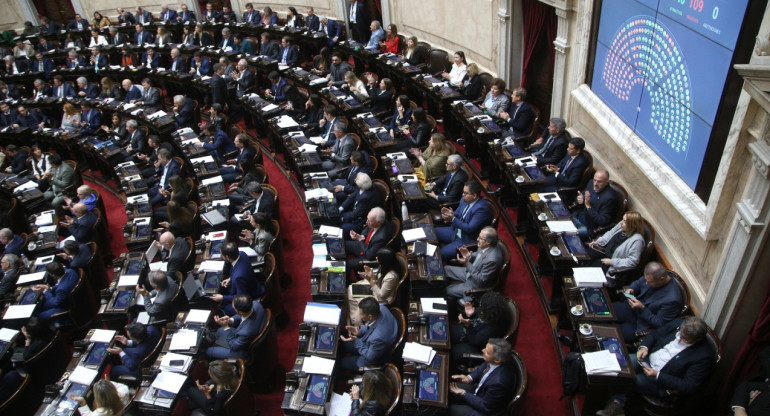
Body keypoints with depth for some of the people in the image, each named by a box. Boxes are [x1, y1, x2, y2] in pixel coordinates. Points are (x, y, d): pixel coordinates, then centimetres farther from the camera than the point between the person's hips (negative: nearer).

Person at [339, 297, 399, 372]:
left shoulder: (379, 338, -46)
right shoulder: (381, 308, -25)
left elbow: (370, 357, -25)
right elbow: (370, 325, -1)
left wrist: (356, 341, -21)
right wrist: (360, 331, -15)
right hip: (371, 343, 7)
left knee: (340, 363, 9)